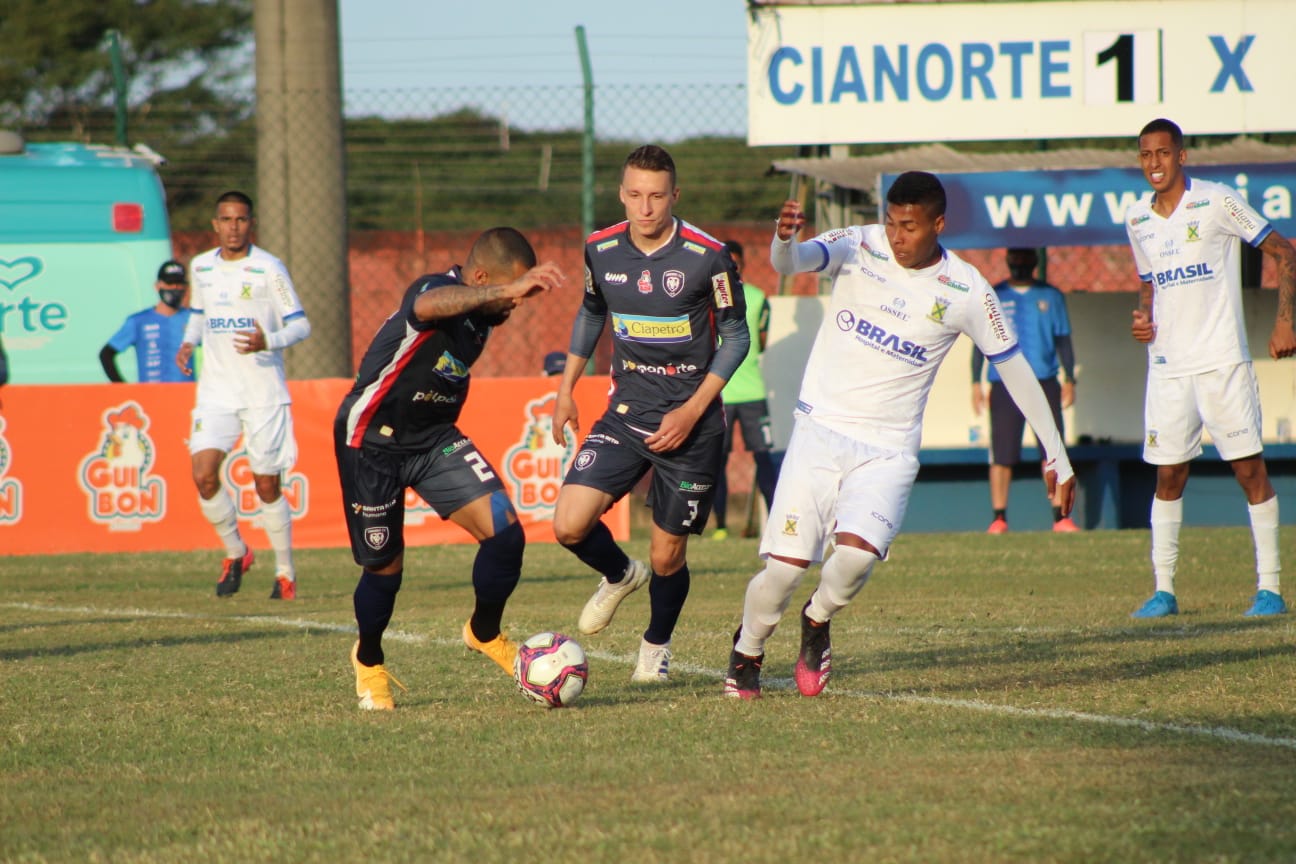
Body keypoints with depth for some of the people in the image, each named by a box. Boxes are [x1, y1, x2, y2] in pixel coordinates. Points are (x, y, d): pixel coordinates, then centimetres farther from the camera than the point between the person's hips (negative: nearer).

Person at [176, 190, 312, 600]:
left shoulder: (268, 269, -7)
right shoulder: (201, 267, 7)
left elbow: (300, 324, -5)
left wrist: (268, 341, -24)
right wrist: (188, 343, 4)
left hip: (264, 392, -3)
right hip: (216, 391, 3)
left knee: (267, 486, 1)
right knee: (204, 475, -12)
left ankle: (285, 571, 18)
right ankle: (235, 553, 11)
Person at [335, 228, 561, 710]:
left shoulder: (485, 311, -4)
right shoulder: (437, 288, -28)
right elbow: (429, 307, -56)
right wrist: (508, 290, -67)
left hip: (433, 439, 6)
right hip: (373, 440, -6)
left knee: (505, 532, -12)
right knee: (385, 566, 5)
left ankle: (485, 633, 13)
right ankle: (369, 662, 34)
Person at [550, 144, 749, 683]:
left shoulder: (707, 256, -13)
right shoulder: (601, 250, -1)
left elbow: (735, 336, -5)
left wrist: (692, 410, -13)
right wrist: (567, 389, 14)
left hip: (690, 422, -3)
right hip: (625, 414, 3)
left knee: (667, 557, 3)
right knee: (570, 523, -15)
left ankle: (656, 645, 33)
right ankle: (620, 577, 20)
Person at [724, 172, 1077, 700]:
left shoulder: (966, 292, -5)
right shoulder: (858, 247, -5)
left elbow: (1015, 369, 4)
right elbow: (790, 262, -23)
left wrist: (1056, 456, 7)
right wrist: (785, 240, -48)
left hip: (889, 451, 0)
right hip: (820, 432, 0)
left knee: (857, 553, -25)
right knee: (784, 567, -7)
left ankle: (817, 620, 9)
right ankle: (747, 650, 24)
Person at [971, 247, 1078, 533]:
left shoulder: (1051, 296, 11)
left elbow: (1063, 339, 14)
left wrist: (1069, 379, 5)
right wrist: (976, 383, 2)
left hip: (1044, 383, 1)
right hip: (1004, 385, -1)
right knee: (1002, 454, -4)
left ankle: (1060, 516, 0)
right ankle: (999, 518, 0)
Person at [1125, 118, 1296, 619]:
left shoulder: (1217, 202, -7)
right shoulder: (1138, 221, 9)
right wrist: (1142, 318, 3)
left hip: (1222, 361, -5)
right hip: (1167, 366, 5)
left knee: (1250, 469, -4)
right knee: (1168, 475, 4)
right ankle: (1163, 589, 9)